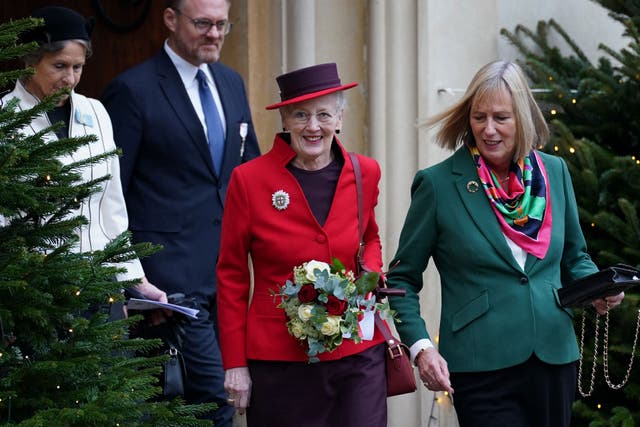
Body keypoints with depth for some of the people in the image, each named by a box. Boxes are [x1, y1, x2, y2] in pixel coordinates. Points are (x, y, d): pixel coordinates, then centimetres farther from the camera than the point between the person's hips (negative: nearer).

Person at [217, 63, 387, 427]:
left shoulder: (365, 173, 4)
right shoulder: (249, 179, -5)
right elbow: (232, 276, 2)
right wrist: (235, 363, 0)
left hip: (358, 355, 2)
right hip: (279, 361, -2)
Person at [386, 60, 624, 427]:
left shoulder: (554, 172, 7)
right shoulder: (438, 184, -5)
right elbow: (402, 278, 1)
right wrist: (420, 346, -12)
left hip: (555, 357, 4)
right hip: (482, 366, -4)